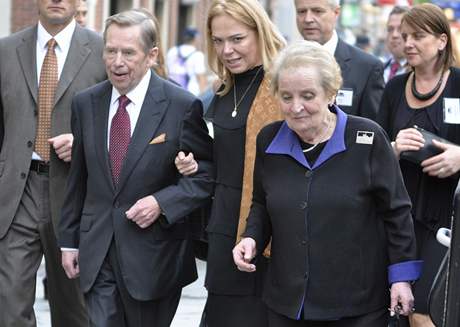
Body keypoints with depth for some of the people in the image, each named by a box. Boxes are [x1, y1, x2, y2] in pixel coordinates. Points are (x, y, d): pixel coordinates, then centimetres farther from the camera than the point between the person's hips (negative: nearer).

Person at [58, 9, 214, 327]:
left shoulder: (183, 106, -9)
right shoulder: (86, 103, 5)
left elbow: (207, 173, -4)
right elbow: (78, 178, 12)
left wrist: (162, 202, -18)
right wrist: (69, 240, 12)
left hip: (154, 255, -3)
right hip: (97, 254, 3)